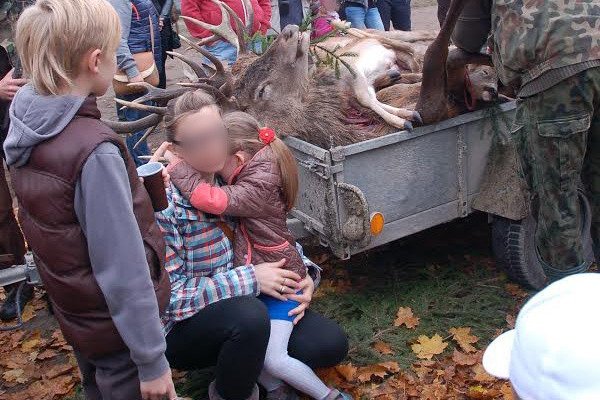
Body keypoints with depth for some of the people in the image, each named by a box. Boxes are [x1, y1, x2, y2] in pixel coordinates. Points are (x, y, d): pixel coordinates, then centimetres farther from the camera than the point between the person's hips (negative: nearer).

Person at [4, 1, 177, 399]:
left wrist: (137, 182, 4)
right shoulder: (93, 151, -30)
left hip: (76, 312, 8)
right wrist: (151, 359, -20)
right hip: (114, 323, -7)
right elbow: (122, 268, -28)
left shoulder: (26, 123, -5)